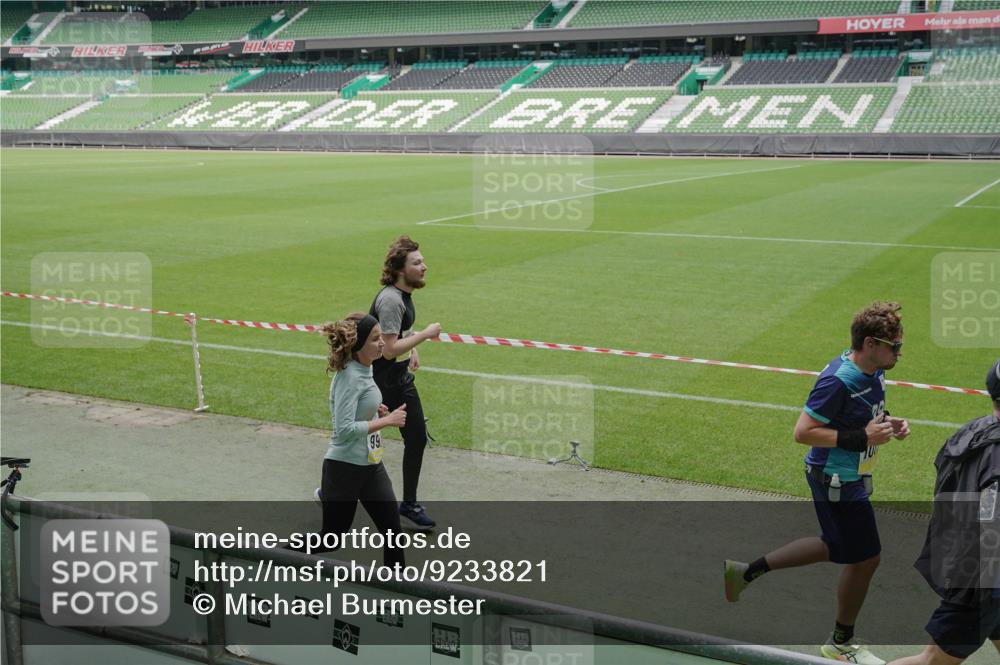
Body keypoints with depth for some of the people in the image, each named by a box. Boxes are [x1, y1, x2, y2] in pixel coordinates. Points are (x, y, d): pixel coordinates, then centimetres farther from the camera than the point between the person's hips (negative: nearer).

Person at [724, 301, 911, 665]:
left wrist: (888, 423, -1)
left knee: (837, 547, 24)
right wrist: (862, 437, -28)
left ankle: (745, 571, 30)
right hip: (836, 481, -10)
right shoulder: (838, 381, -28)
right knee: (864, 558, 4)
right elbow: (803, 431, -27)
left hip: (851, 477, 10)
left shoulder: (874, 372, 1)